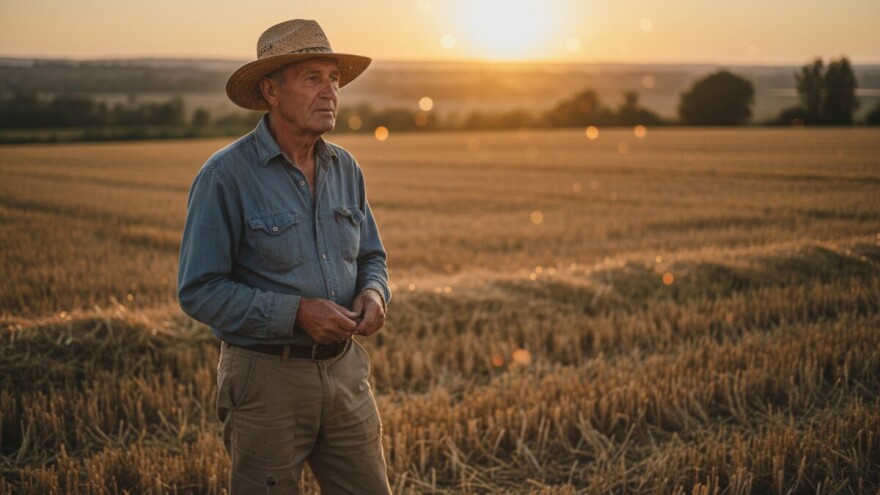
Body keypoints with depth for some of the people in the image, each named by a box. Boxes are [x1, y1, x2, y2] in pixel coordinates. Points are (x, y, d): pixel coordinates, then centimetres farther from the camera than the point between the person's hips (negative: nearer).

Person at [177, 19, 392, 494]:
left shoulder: (344, 168, 6)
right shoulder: (225, 175, -13)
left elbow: (371, 256, 17)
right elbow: (199, 291, -14)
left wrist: (374, 293, -6)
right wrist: (297, 312, -21)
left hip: (345, 370, 5)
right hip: (267, 377, -5)